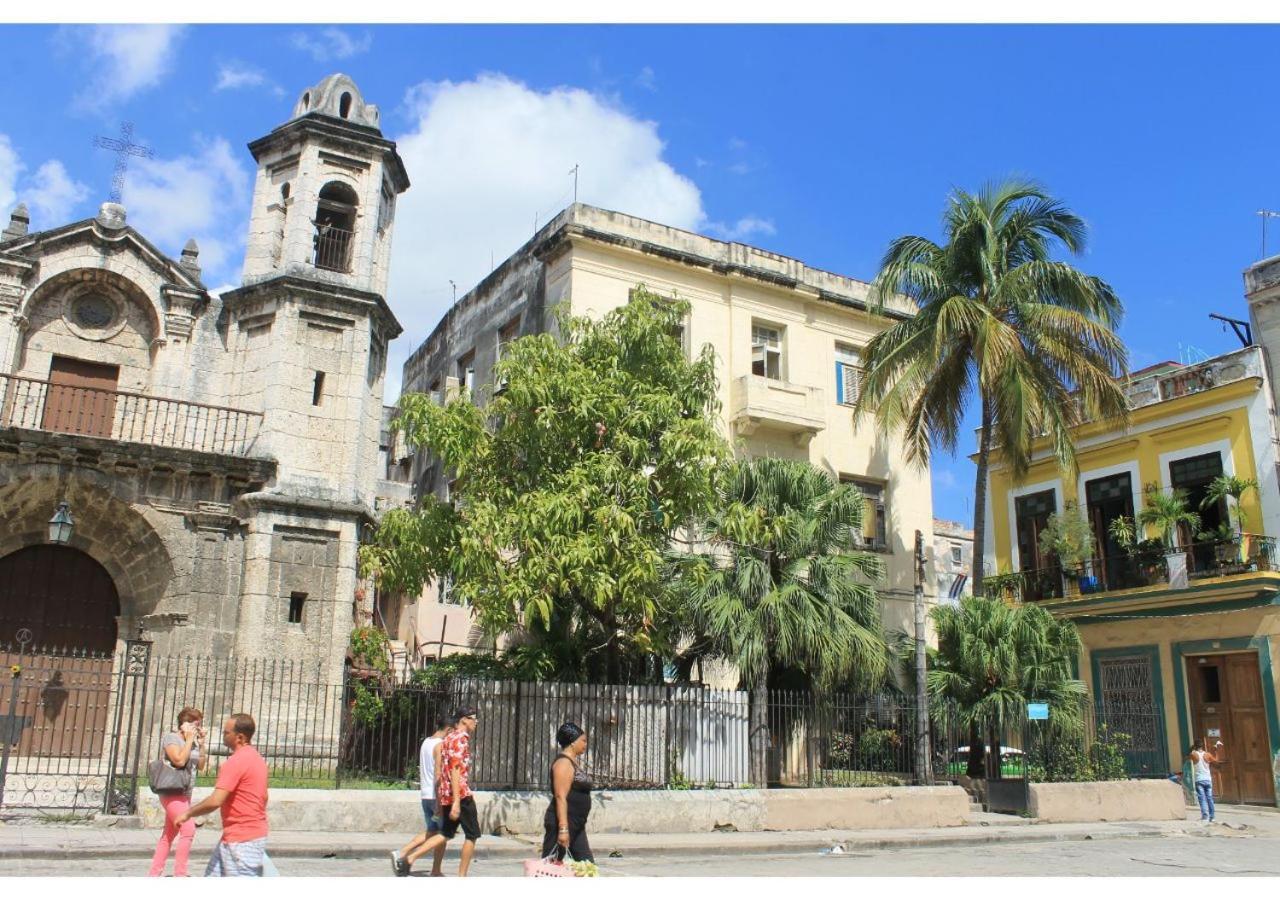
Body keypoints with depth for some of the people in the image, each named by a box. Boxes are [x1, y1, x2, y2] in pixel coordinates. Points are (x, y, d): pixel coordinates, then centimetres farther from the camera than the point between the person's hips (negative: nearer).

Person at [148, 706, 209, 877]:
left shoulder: (193, 742, 11)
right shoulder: (171, 738, -11)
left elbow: (202, 766, 10)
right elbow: (179, 760, -25)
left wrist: (201, 744, 2)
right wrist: (189, 740, -17)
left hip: (185, 794, 9)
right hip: (173, 793, -9)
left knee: (169, 835, 14)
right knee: (188, 830, -18)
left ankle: (154, 874, 22)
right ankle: (179, 874, -14)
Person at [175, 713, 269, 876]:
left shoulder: (235, 762, -19)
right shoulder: (257, 758, 12)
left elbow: (215, 801, -25)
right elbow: (263, 797, 20)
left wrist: (188, 813, -10)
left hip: (242, 840, -10)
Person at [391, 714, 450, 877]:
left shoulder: (426, 742, 11)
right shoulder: (440, 745, -15)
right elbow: (438, 775, -20)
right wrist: (439, 802, -20)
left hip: (425, 795, 8)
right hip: (437, 796, -8)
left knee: (431, 832, 18)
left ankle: (401, 854, 6)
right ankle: (436, 872, 13)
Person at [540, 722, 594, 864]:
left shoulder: (574, 761, 15)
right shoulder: (564, 762, -14)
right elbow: (560, 797, -22)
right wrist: (563, 829, -27)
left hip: (577, 824, 10)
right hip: (563, 822, -10)